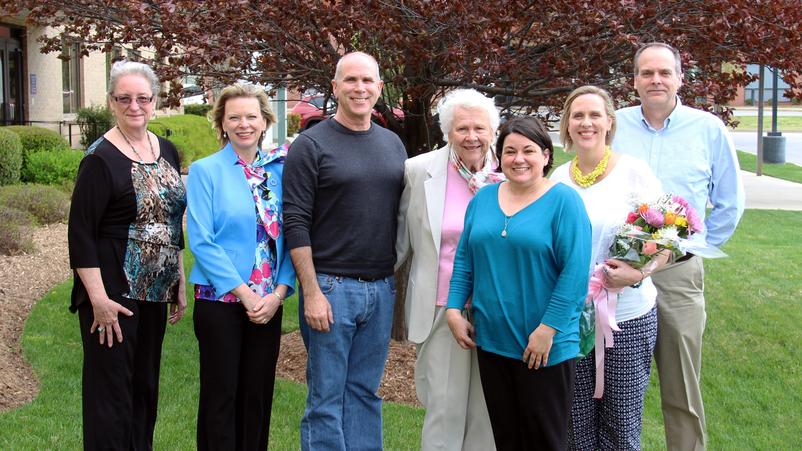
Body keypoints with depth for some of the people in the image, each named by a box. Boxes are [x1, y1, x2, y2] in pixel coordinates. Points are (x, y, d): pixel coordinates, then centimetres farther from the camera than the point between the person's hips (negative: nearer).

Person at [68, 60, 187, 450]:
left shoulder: (167, 152, 10)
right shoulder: (100, 159, -11)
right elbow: (80, 232, -14)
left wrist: (180, 284, 14)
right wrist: (98, 299, -19)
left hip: (154, 291, 7)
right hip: (113, 293, -7)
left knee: (145, 387, 14)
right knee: (110, 392, 0)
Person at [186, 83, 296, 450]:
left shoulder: (280, 169, 6)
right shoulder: (205, 171, -4)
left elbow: (288, 236, 5)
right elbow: (201, 242, -10)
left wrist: (279, 292, -8)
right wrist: (244, 293, -15)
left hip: (268, 303, 4)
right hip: (220, 300, -3)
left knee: (259, 395, 11)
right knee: (221, 396, 5)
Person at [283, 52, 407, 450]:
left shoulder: (393, 144, 12)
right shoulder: (311, 145, -5)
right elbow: (296, 224, -9)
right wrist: (312, 292, -14)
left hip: (382, 289, 5)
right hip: (331, 286, -5)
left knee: (365, 393, 12)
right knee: (326, 399, 2)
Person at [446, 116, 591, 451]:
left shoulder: (564, 201, -8)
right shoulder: (483, 198, 8)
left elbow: (575, 270, -15)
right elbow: (464, 258, 12)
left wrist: (548, 329, -18)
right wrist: (454, 309, 3)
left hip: (544, 347, -4)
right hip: (491, 339, 5)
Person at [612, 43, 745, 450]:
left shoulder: (709, 129, 1)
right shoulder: (612, 126, 2)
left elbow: (729, 203, 10)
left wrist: (699, 247, 6)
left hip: (679, 275, -1)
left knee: (682, 390, 7)